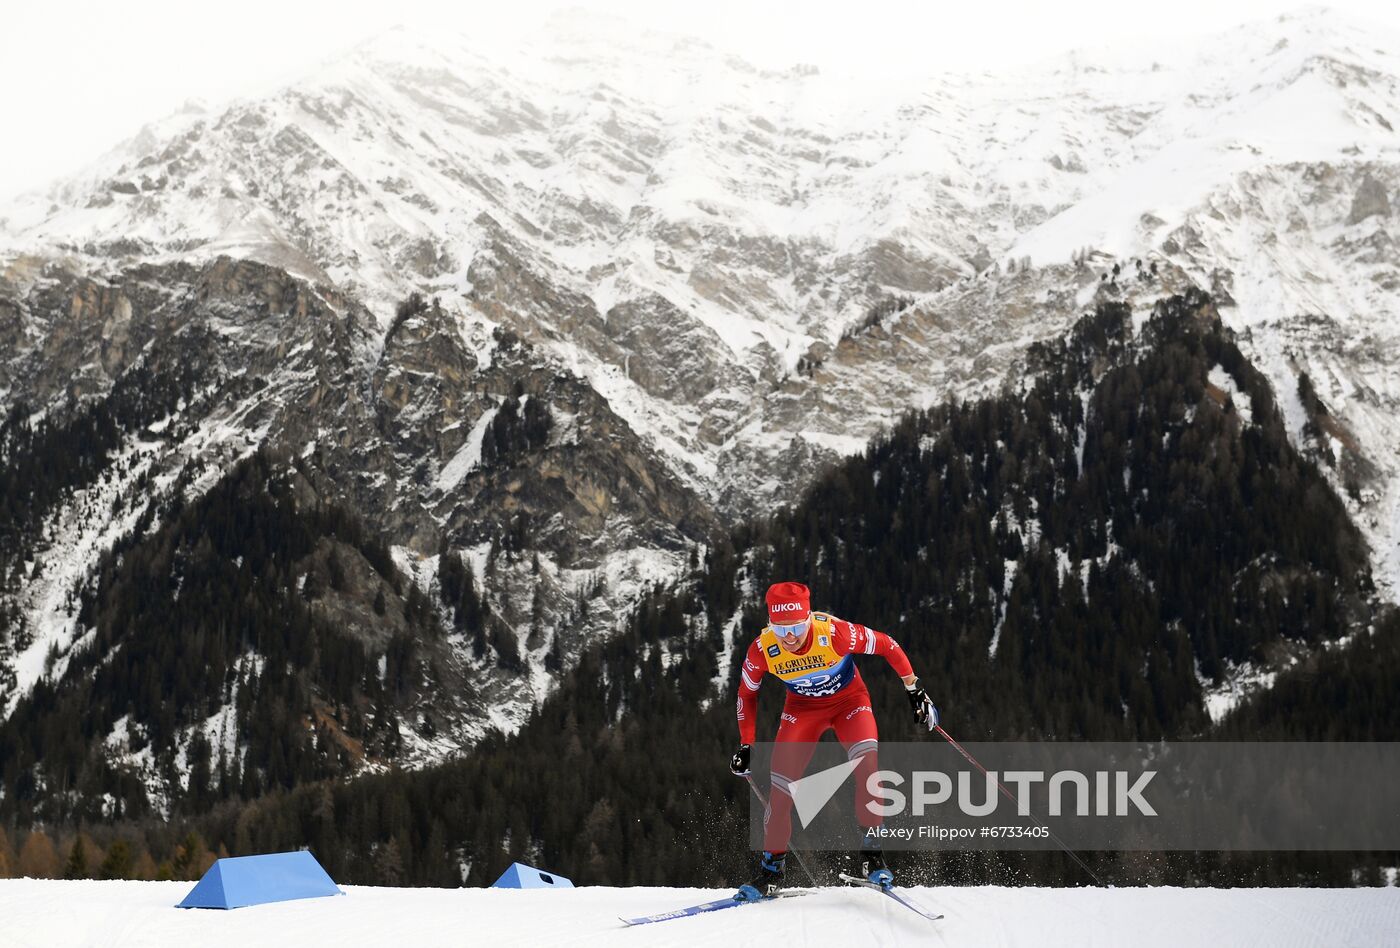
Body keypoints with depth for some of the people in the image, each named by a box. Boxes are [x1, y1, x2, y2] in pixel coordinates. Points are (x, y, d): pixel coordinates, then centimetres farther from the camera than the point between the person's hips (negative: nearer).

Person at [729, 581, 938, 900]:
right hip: (802, 707, 2)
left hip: (849, 700, -2)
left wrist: (915, 691, -11)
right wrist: (746, 745, -2)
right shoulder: (762, 649, -25)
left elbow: (887, 646, -17)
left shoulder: (835, 632, -34)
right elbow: (747, 694, -4)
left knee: (867, 765, -27)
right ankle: (771, 869, 5)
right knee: (780, 784, -11)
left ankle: (869, 852, -13)